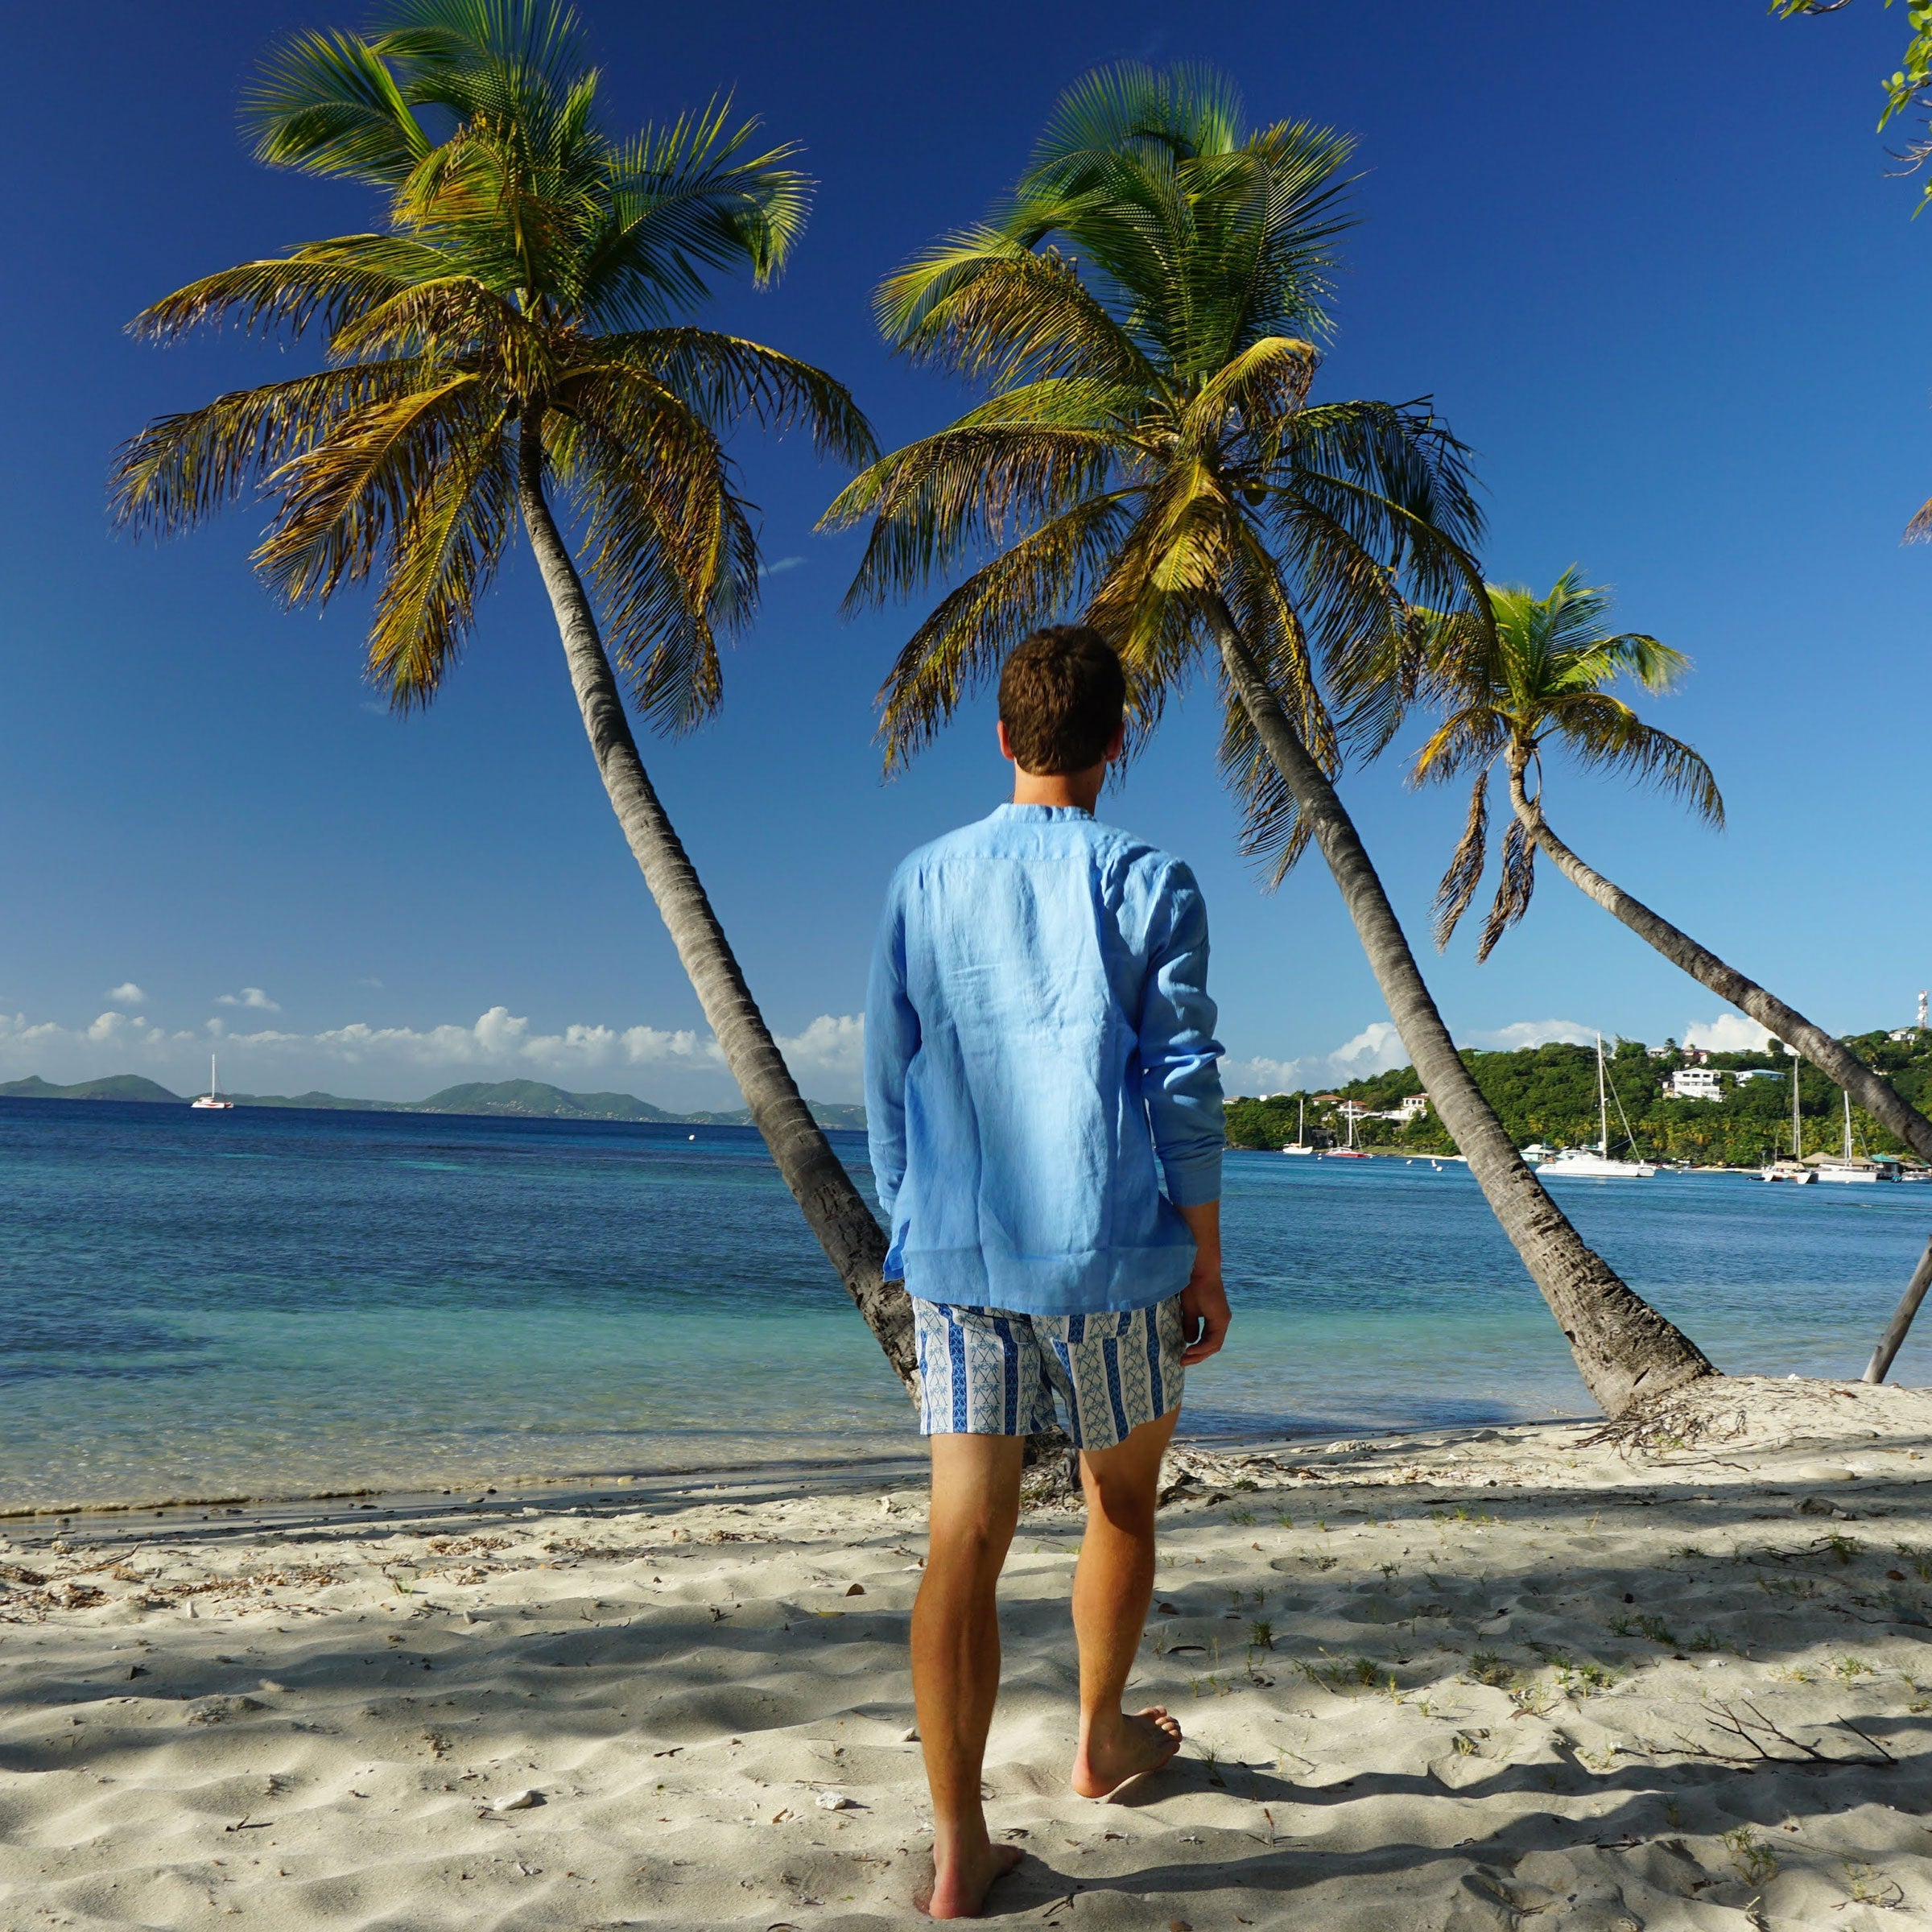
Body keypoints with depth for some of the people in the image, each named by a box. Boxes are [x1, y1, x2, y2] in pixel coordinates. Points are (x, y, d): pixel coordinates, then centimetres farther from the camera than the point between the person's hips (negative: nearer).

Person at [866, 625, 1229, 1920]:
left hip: (958, 1256, 2)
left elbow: (888, 1083, 8)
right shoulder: (1149, 883, -4)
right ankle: (1102, 1739, 40)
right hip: (1112, 1255, -1)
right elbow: (1183, 1089, -6)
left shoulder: (925, 882, 5)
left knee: (965, 1543, 4)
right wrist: (1209, 1266, 2)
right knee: (1123, 1502, 20)